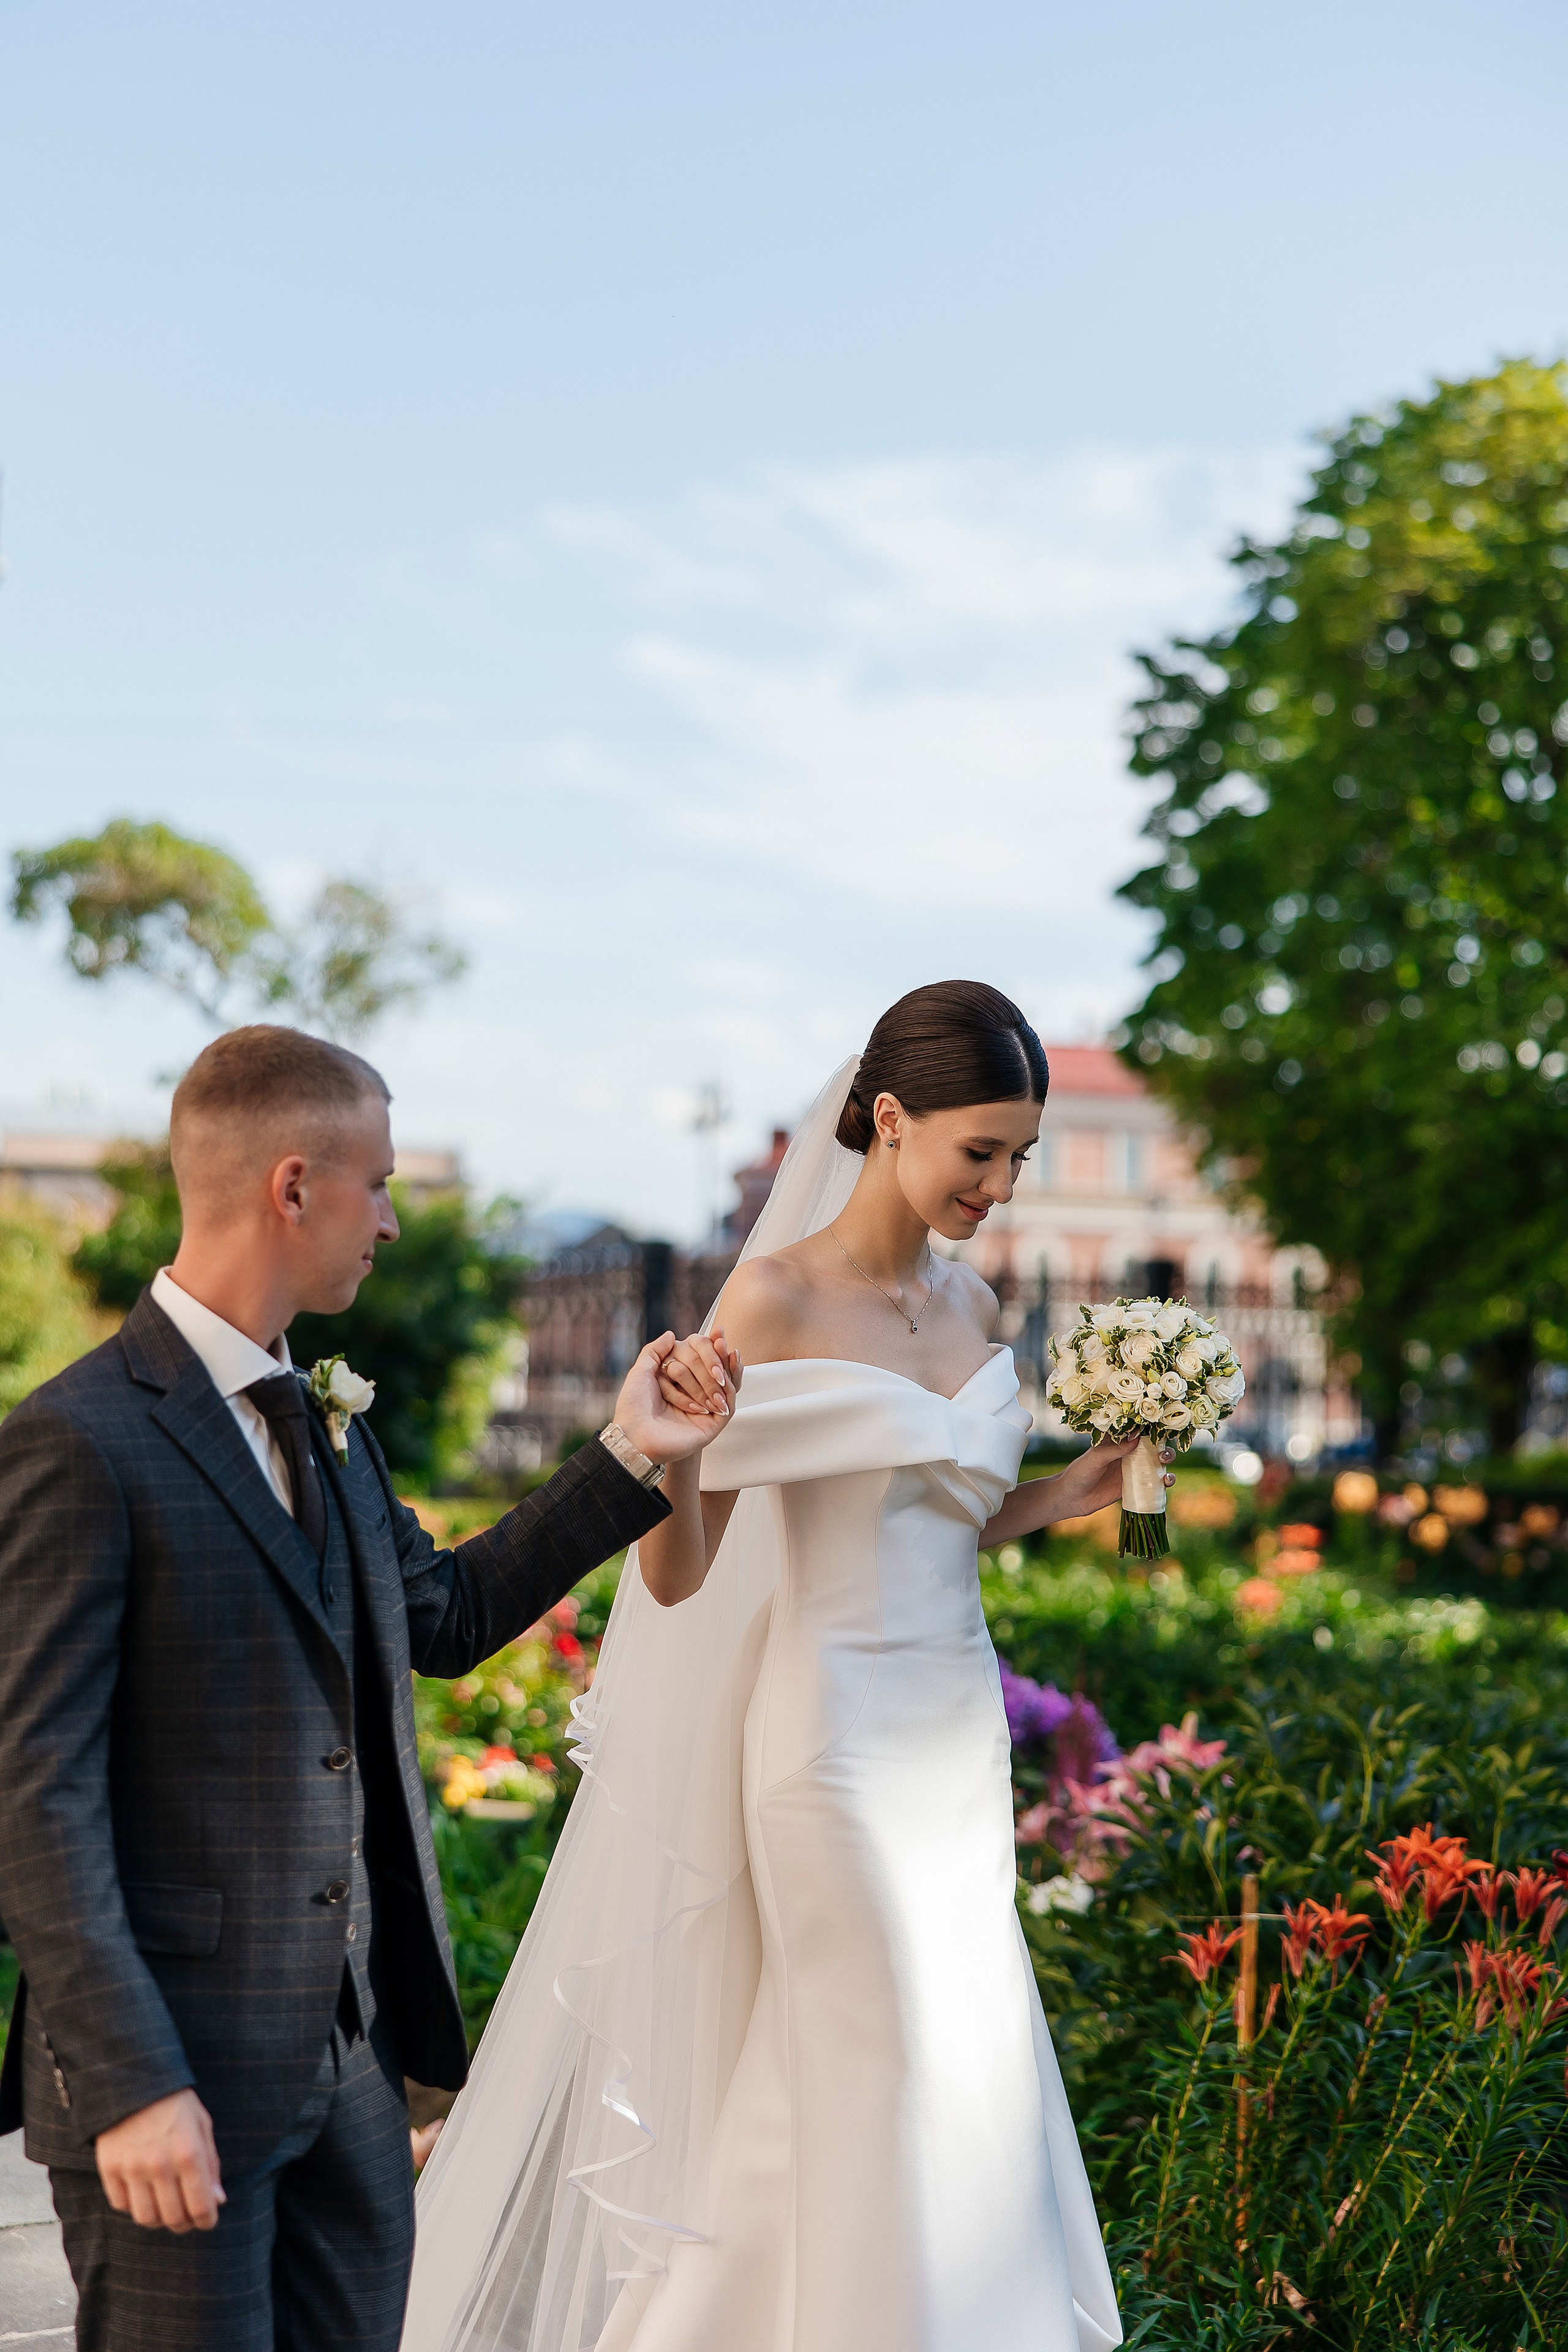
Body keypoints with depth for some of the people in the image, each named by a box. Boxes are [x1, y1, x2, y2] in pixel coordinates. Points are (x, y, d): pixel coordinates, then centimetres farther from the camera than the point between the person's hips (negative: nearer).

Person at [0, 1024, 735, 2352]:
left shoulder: (324, 1420, 11)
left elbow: (444, 1618, 25)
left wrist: (629, 1461, 19)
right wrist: (129, 2088, -20)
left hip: (351, 2064, 8)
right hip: (179, 2084, -8)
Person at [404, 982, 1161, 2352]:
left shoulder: (972, 1308, 8)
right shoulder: (778, 1298, -13)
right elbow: (675, 1575, -15)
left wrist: (1066, 1497, 6)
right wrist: (674, 1439, -33)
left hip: (961, 1731, 8)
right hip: (840, 1735, -8)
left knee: (978, 2072, 13)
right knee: (887, 2083, -1)